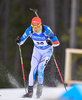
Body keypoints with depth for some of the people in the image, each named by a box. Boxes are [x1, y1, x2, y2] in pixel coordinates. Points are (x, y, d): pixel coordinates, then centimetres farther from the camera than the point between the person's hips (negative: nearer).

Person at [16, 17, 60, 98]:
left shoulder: (46, 30, -32)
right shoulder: (30, 30, -21)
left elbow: (57, 42, -32)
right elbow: (22, 40, -12)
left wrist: (51, 43, -54)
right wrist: (19, 41, -36)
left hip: (47, 51, -3)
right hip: (37, 50, 3)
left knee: (40, 69, -17)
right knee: (33, 69, -9)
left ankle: (40, 88, 7)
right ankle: (30, 91, -3)